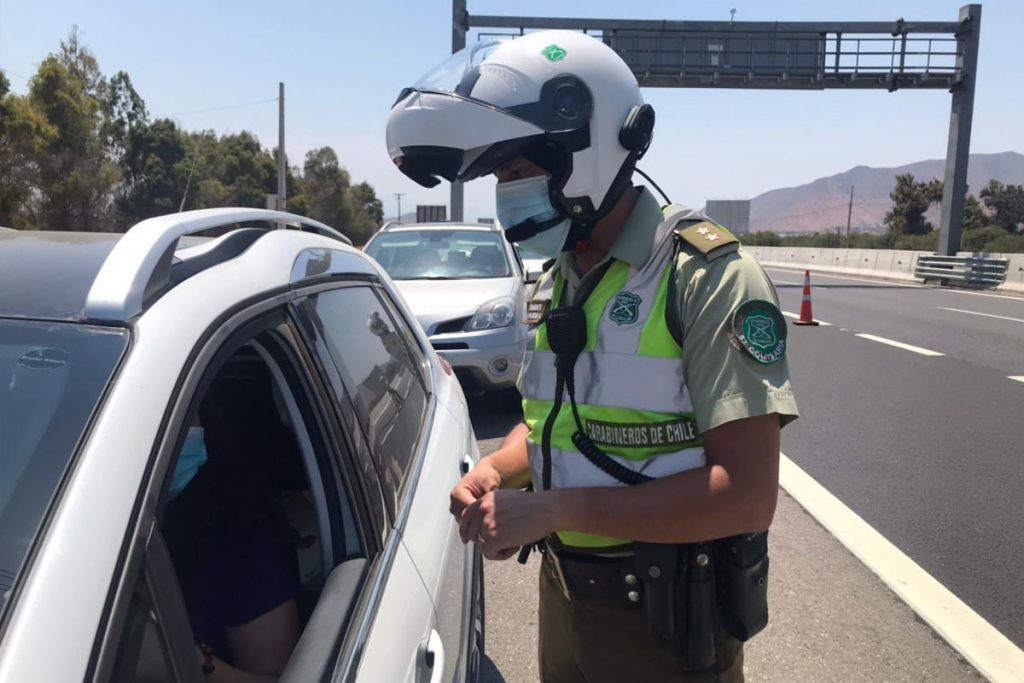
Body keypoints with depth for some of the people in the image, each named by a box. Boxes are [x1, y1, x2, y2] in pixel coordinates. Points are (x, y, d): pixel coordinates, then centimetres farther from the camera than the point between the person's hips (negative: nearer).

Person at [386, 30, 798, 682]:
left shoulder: (706, 276, -19)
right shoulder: (557, 281, 5)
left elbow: (747, 495, -25)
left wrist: (552, 509, -24)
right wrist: (495, 471, -5)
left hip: (668, 625, -6)